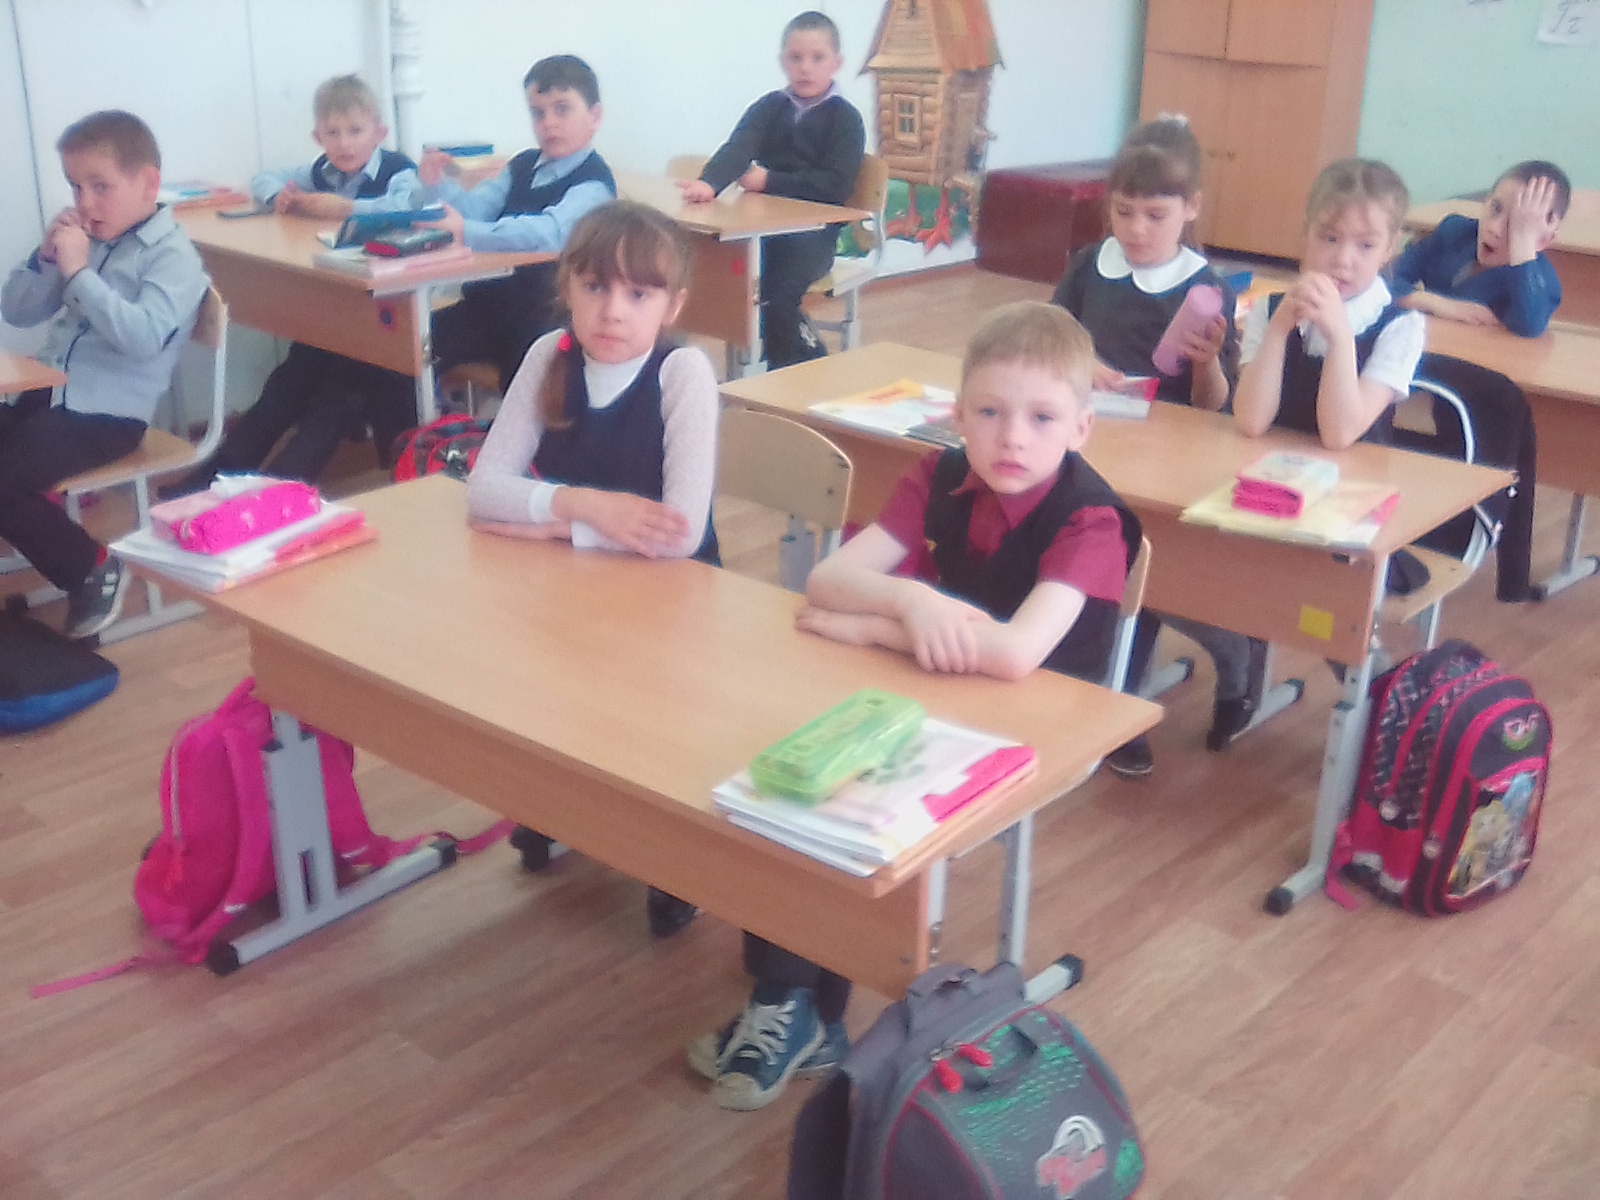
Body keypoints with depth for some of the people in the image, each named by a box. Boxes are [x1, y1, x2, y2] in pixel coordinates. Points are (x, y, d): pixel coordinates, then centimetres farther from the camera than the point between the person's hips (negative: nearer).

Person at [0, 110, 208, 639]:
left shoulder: (173, 255, -9)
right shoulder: (84, 240, 11)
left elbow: (143, 338, -26)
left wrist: (77, 271, -23)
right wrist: (46, 258, -3)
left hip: (108, 411, -7)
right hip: (48, 392, 7)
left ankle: (93, 571, -1)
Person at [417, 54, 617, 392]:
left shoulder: (593, 183, -12)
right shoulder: (524, 165, 16)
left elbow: (550, 233, -29)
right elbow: (473, 207, 8)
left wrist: (468, 233, -39)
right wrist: (437, 185, -13)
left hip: (543, 322, -7)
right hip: (487, 300, 7)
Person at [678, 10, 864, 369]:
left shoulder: (845, 118, 0)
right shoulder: (768, 107, 9)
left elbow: (836, 185, -13)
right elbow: (737, 149, -10)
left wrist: (770, 181, -17)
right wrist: (708, 182, -31)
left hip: (812, 232, -4)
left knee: (773, 291, -26)